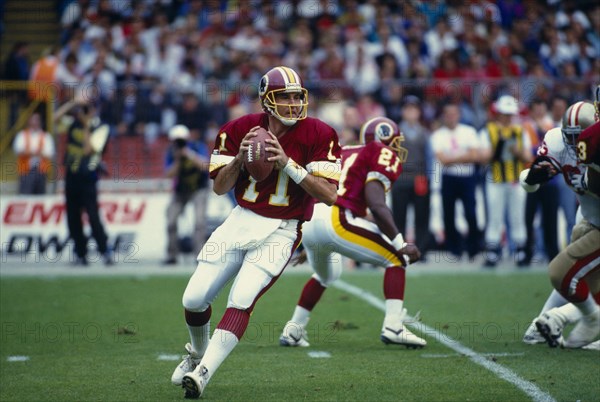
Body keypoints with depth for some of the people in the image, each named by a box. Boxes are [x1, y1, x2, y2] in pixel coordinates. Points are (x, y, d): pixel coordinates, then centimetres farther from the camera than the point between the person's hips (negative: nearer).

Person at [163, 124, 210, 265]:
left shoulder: (198, 147, -17)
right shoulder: (171, 153, -9)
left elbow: (205, 165, -32)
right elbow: (170, 174, -17)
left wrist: (189, 154, -38)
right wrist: (178, 160, -30)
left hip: (199, 189, -3)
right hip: (180, 190, 3)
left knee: (199, 219, -19)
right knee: (171, 220, -2)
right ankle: (172, 255, 11)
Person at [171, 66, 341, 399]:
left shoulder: (318, 135, -9)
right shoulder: (240, 130, 0)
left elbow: (329, 195, -15)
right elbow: (220, 187, 2)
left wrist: (288, 164, -24)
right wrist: (239, 157, -17)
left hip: (280, 231, -3)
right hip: (241, 222, 4)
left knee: (241, 301, -21)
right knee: (194, 299, 2)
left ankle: (203, 372, -20)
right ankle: (197, 354, 33)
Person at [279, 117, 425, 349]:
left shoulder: (344, 153, 28)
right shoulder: (382, 156, 6)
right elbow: (376, 205, -8)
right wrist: (401, 243, -7)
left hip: (308, 221, 8)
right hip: (336, 221, -8)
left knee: (325, 276, 35)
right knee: (397, 259, 7)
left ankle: (293, 330, 29)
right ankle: (393, 327, -5)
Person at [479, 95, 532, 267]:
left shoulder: (520, 132, 11)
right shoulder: (488, 131, 3)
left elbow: (528, 158, 10)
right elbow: (485, 157, -3)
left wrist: (519, 152, -10)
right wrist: (496, 147, -19)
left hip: (517, 181, 2)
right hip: (496, 181, -2)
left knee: (517, 219, 4)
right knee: (495, 219, -3)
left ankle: (521, 253, 8)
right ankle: (492, 254, 1)